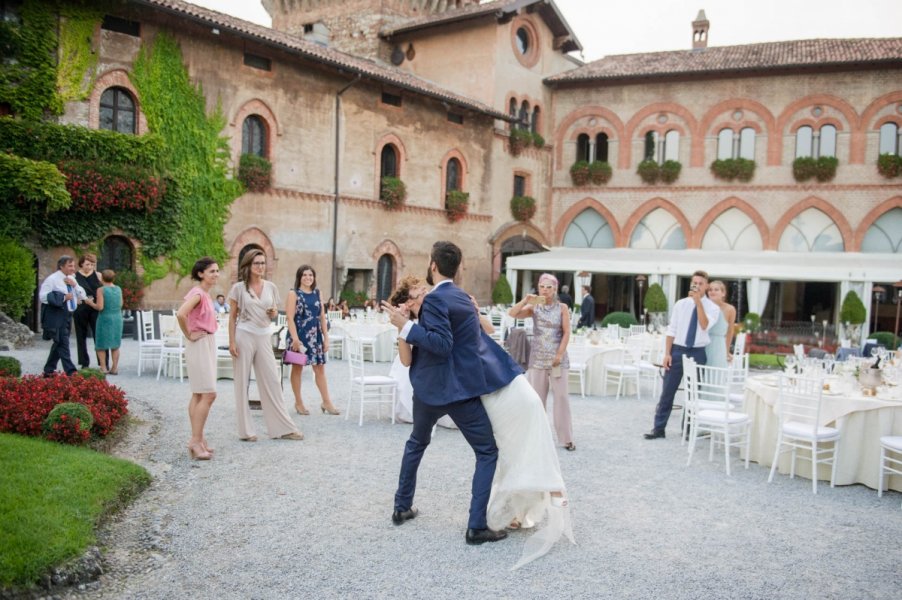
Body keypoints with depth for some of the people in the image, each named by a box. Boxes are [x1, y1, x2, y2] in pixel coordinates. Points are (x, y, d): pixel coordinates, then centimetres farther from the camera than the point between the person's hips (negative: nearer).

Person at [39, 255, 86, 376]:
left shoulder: (71, 279, 13)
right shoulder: (52, 279, -9)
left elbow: (83, 296, 13)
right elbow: (43, 296, -15)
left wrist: (75, 285, -4)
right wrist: (62, 297, -18)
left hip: (67, 316, 8)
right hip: (56, 317, -8)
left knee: (59, 344, 14)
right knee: (63, 344, -10)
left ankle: (49, 370, 25)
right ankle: (70, 371, -12)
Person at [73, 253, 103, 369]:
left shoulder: (97, 276, 6)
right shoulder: (75, 276, 4)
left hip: (95, 309, -1)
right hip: (80, 310, 1)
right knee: (81, 337, 8)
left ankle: (103, 364, -4)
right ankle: (84, 364, 17)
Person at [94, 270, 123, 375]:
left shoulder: (101, 290, -10)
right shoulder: (119, 289, 5)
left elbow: (100, 307, -15)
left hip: (105, 318, -4)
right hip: (117, 318, 4)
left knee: (101, 345, 7)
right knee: (115, 345, 11)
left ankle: (103, 368, 5)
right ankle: (114, 368, 11)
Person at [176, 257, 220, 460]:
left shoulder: (205, 294, 12)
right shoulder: (197, 293, -16)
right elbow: (180, 314, -32)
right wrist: (189, 335, -20)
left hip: (208, 344, 10)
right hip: (199, 345, -10)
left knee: (199, 394, 11)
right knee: (208, 394, -10)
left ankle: (198, 439, 16)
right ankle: (196, 440, -5)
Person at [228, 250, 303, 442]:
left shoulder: (271, 287, 8)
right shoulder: (239, 288, -1)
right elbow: (232, 317, 0)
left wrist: (274, 313, -6)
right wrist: (232, 342, -7)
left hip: (264, 337, 3)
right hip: (244, 336, -3)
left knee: (272, 381, 3)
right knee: (242, 382, 3)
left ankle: (281, 427, 10)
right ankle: (245, 430, 12)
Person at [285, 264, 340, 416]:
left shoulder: (317, 294, 10)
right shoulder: (294, 293, -3)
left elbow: (322, 317, 12)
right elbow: (290, 318, -10)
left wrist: (326, 338, 8)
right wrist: (295, 338, -18)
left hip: (315, 335, 4)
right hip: (299, 335, -4)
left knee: (320, 368, 4)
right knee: (297, 368, 6)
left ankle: (326, 402, 10)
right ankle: (298, 403, 17)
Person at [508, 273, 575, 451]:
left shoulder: (562, 308, -1)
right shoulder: (534, 307, 2)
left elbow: (566, 333, -4)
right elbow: (512, 314, -9)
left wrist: (559, 354, -11)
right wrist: (525, 300, -20)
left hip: (558, 358, -2)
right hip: (538, 358, 2)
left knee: (561, 396, -3)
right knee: (537, 397, 7)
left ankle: (566, 438, 5)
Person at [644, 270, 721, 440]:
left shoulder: (712, 307, -2)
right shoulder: (681, 304, 4)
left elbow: (704, 326, -20)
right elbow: (671, 330, 4)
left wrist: (698, 302, -23)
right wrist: (667, 353, -3)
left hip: (698, 353, -1)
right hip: (677, 350, 1)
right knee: (667, 391, 2)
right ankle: (659, 428, 8)